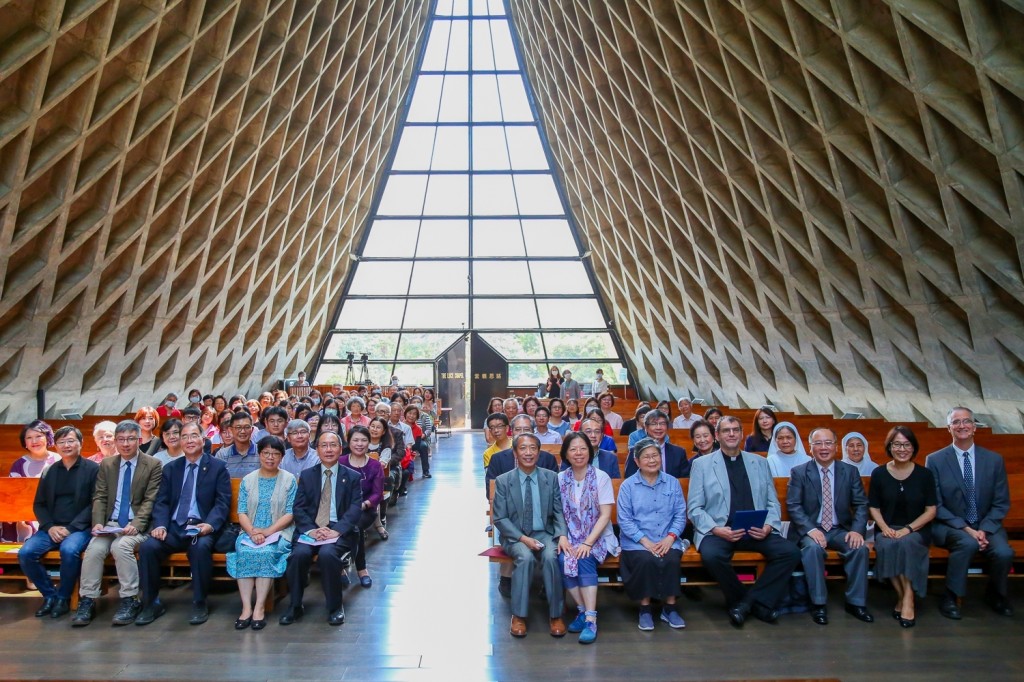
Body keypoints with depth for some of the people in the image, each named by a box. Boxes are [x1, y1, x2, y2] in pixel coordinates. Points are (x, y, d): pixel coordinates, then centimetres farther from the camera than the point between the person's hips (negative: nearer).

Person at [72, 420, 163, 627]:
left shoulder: (153, 465, -1)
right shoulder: (106, 465, 13)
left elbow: (150, 500, -7)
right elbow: (99, 498, 8)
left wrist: (136, 524, -20)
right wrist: (98, 523, -8)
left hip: (137, 524, -4)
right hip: (111, 523, 4)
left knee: (121, 546, -30)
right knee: (94, 548, -23)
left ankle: (130, 600, -18)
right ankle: (87, 601, -11)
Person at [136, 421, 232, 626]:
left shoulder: (218, 467, 6)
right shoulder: (170, 468, 18)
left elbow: (222, 503, -2)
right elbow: (161, 501, 11)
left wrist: (210, 525, -21)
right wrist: (160, 525, -10)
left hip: (201, 527, -3)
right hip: (173, 527, 4)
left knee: (200, 546, -34)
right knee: (147, 546, -24)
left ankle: (200, 603, -16)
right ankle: (152, 603, -5)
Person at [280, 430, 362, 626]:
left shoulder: (352, 477, 8)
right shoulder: (307, 475, 13)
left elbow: (355, 509, -3)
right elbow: (298, 508, 4)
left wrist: (336, 530, -20)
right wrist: (312, 530, -15)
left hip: (339, 531, -2)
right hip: (311, 530, 2)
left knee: (327, 553, -32)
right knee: (299, 553, -28)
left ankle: (335, 607, -11)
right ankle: (295, 606, -7)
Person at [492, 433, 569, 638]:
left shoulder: (551, 477, 3)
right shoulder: (503, 481, -2)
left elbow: (559, 512, 3)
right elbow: (499, 519, -4)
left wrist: (562, 534, -17)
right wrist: (523, 538, -17)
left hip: (544, 534, 1)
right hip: (515, 536, -1)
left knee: (551, 556, -30)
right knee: (525, 557, -32)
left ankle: (555, 615, -14)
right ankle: (519, 616, -18)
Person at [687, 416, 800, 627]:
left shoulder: (760, 462, 16)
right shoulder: (701, 464, 6)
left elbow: (772, 502, 13)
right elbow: (695, 509, 1)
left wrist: (769, 526, -7)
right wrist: (716, 529, -16)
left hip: (756, 531, 3)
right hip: (718, 531, -3)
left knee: (790, 552, -22)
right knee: (711, 555, -34)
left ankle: (747, 602, -7)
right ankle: (756, 603, -7)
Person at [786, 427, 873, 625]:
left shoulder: (850, 471, 6)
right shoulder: (798, 472, -1)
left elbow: (861, 504, 3)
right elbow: (793, 506, -8)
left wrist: (857, 530, -15)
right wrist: (811, 530, -23)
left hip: (841, 530, 3)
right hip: (810, 530, -2)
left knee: (860, 547, -26)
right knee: (813, 547, -33)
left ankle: (856, 602, -10)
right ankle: (818, 603, -19)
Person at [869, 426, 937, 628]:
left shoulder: (924, 474, 1)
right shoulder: (879, 473, 3)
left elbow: (930, 510, -1)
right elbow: (874, 507, 6)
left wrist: (908, 529, -14)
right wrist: (884, 527, -12)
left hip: (917, 530, -1)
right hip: (887, 529, 1)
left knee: (906, 543, -35)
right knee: (886, 546, -33)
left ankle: (908, 599, -23)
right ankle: (902, 596, -15)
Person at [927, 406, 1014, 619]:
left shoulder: (994, 460, 4)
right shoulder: (935, 460, -4)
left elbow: (1001, 503, 4)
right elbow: (936, 505, -6)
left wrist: (984, 529, -12)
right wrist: (966, 529, -17)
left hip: (986, 526, 3)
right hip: (949, 526, -3)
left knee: (1004, 552, -26)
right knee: (968, 543, -34)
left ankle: (995, 593, 8)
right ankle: (951, 597, -15)